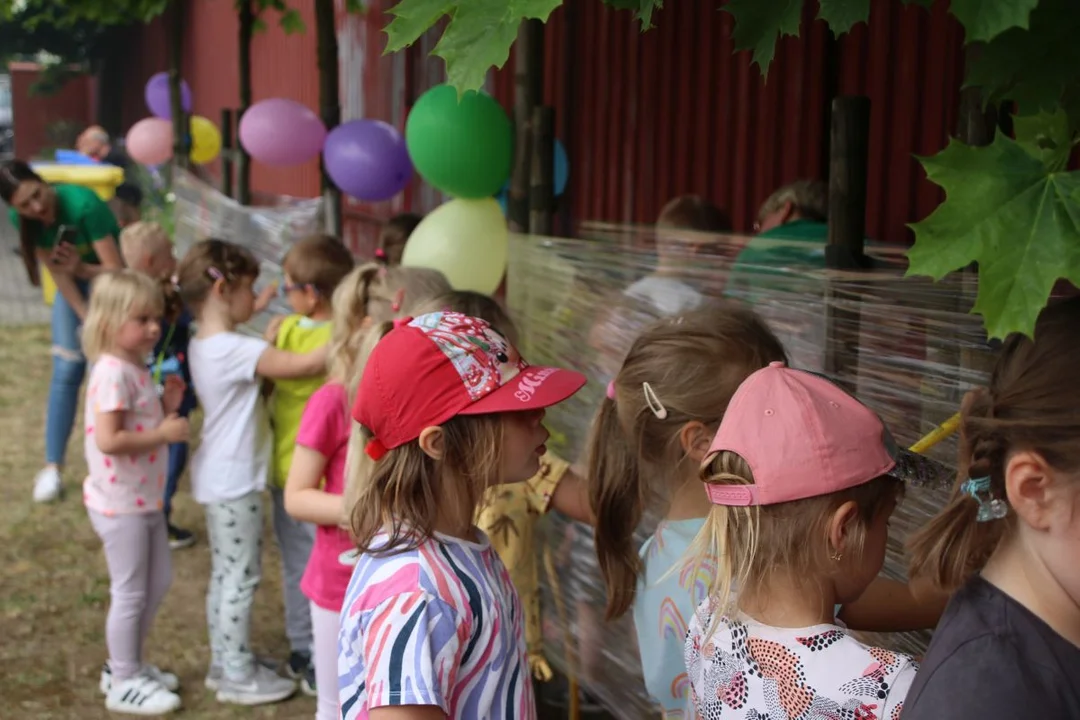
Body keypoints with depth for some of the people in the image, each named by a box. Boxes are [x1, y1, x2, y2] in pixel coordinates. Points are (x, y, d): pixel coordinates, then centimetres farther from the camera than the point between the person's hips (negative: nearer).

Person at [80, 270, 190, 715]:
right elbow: (109, 440, -29)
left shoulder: (137, 368, 8)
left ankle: (127, 664, 34)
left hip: (145, 500, 10)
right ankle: (124, 683, 17)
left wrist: (166, 407, -1)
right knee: (130, 592, 2)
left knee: (158, 581, 19)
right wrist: (163, 434, -23)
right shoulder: (113, 373, -22)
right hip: (120, 504, -10)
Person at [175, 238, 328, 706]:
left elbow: (264, 365, 13)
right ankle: (238, 675, 12)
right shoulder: (235, 350, -23)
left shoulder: (202, 346, 7)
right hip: (235, 480, -10)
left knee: (224, 575, 18)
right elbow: (304, 365, -27)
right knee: (241, 578, 1)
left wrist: (272, 343, 3)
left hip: (219, 476, 10)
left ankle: (224, 663, 30)